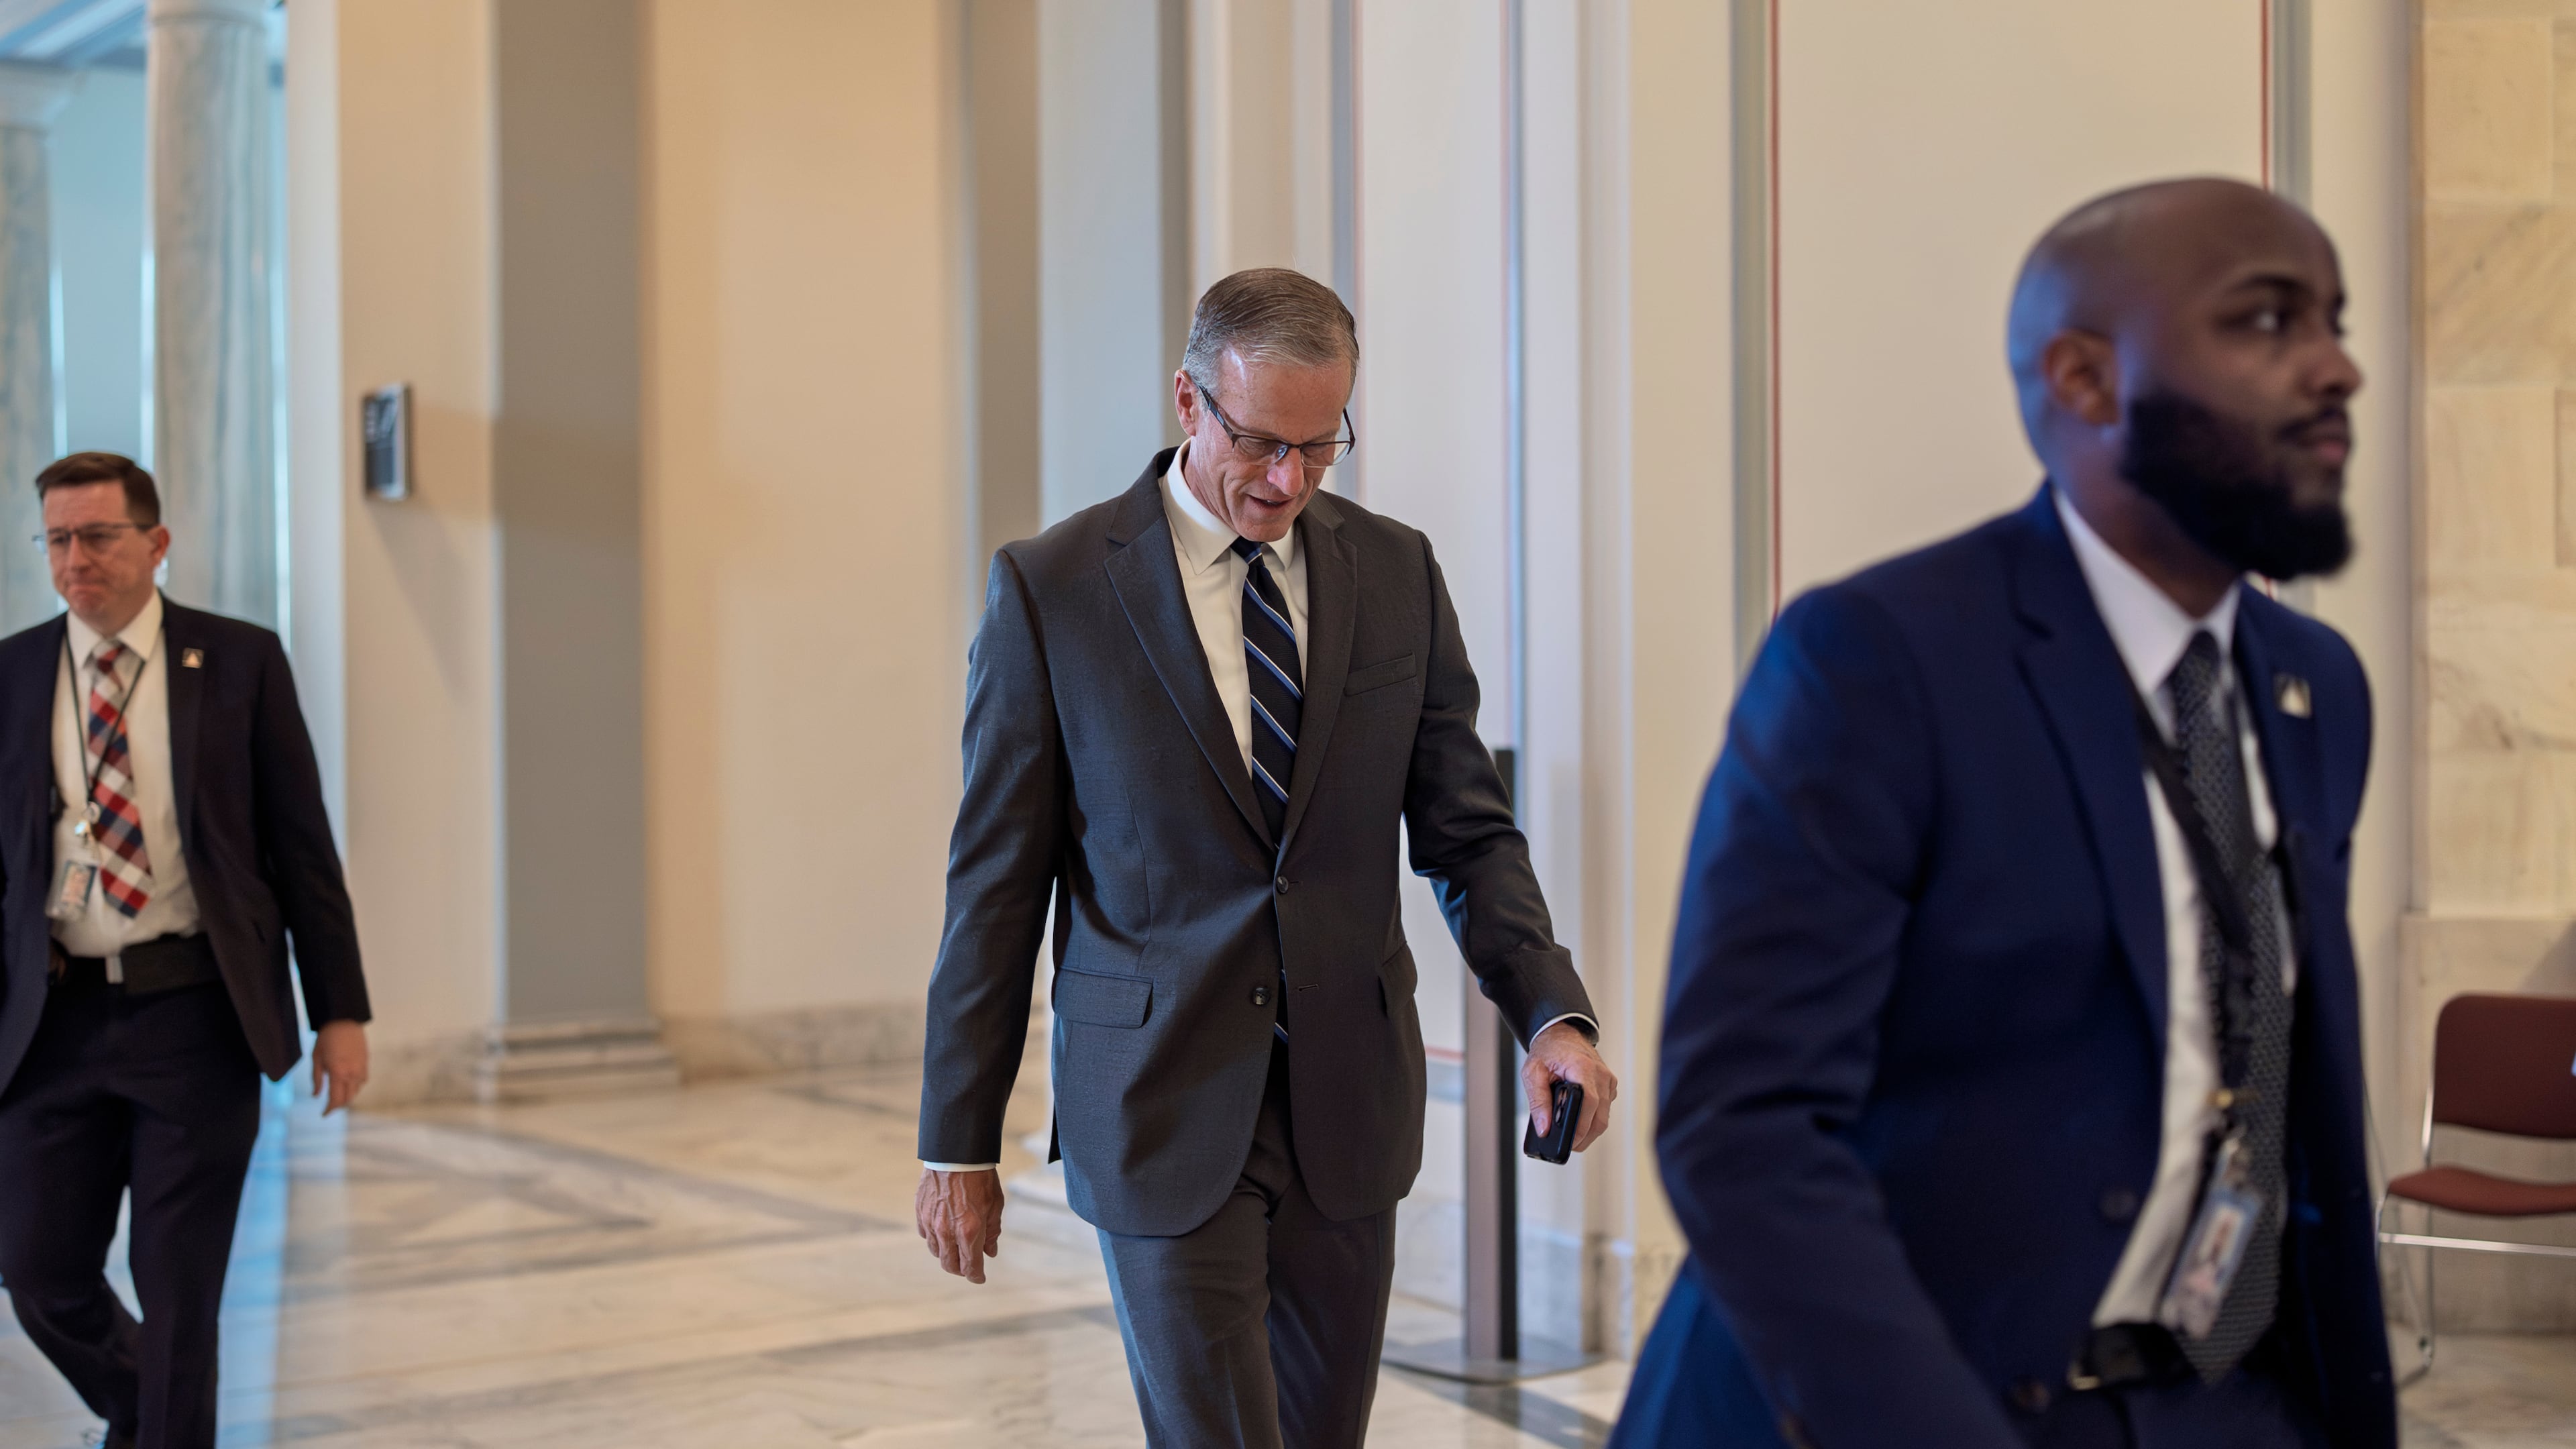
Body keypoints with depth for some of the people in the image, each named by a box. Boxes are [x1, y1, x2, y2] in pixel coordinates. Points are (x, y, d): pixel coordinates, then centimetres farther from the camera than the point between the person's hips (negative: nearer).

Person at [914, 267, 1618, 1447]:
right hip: (1165, 1115, -4)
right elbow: (996, 881, -3)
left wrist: (1552, 1013, -12)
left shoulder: (1396, 574, 3)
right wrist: (959, 1141, -2)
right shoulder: (1051, 589, -6)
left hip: (1350, 1101, 4)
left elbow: (1468, 832, 5)